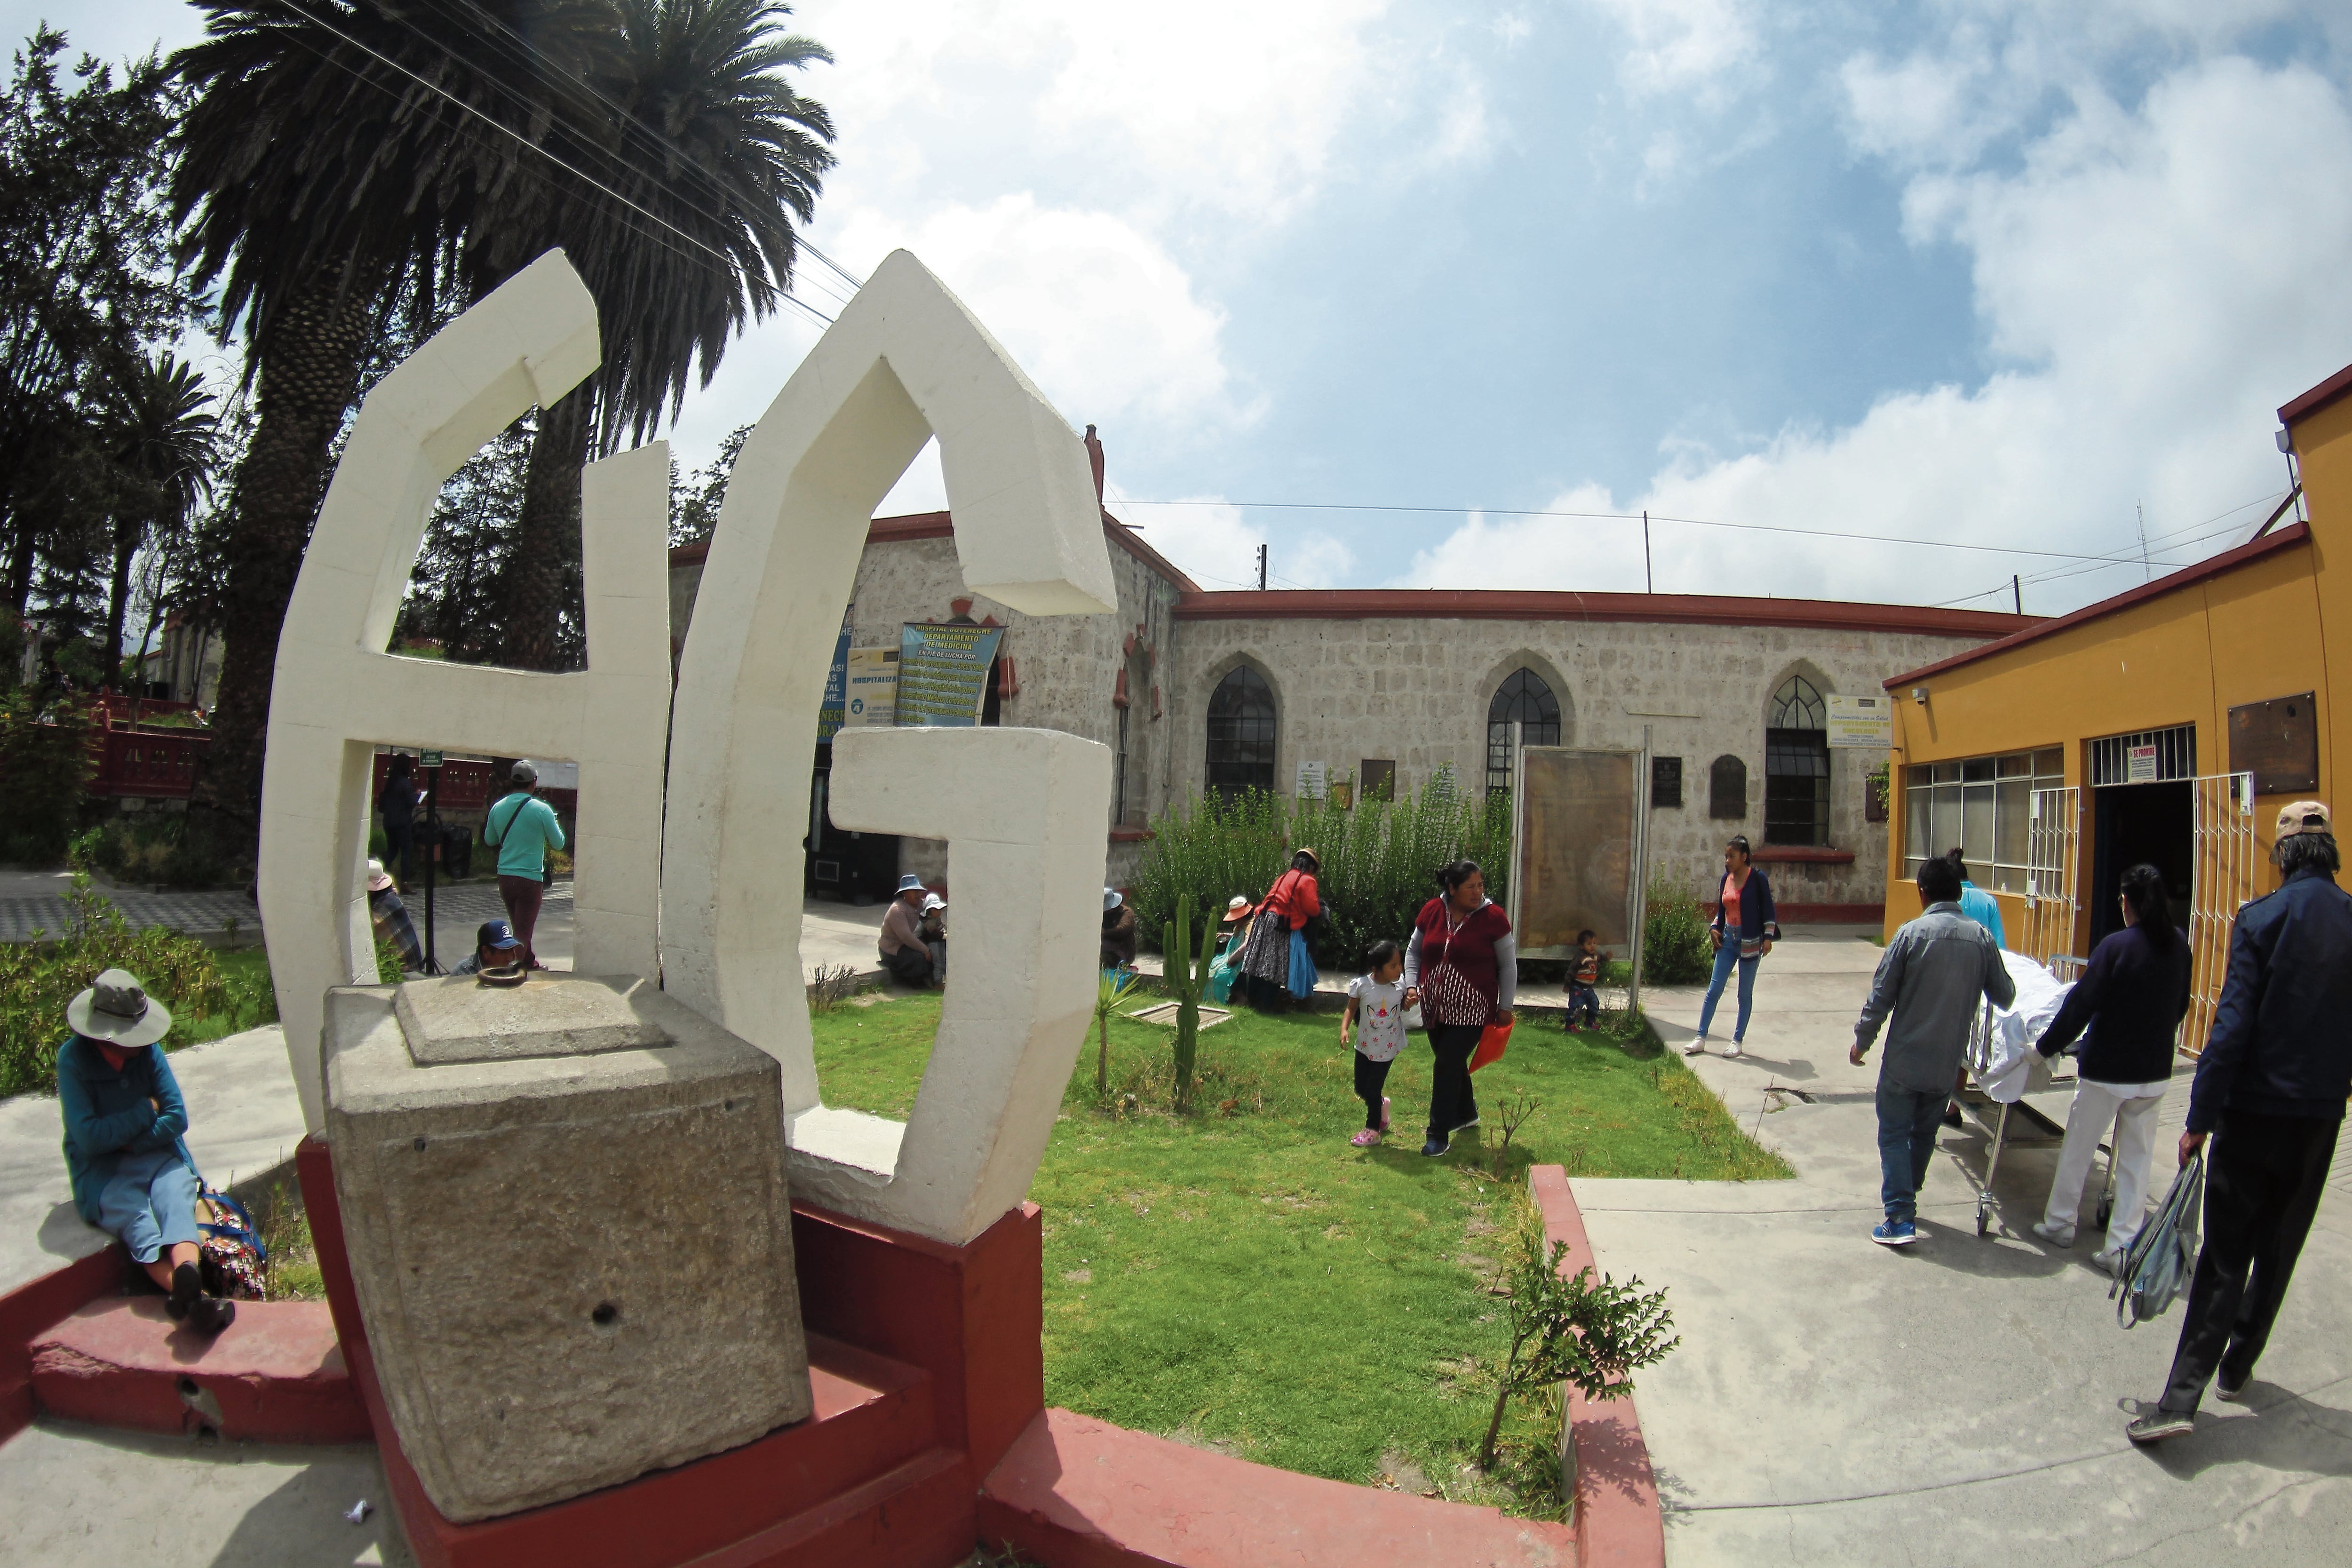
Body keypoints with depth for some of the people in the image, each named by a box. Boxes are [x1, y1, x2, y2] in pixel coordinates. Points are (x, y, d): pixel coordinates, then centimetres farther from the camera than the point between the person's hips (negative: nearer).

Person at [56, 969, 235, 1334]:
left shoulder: (147, 1050, 1)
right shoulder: (73, 1058, -7)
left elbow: (177, 1118, 0)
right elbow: (89, 1138, -13)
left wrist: (130, 1142, -11)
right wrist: (146, 1111, -7)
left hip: (155, 1156, 2)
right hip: (101, 1171, -2)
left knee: (174, 1198, -32)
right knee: (134, 1216, -34)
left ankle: (187, 1276, -64)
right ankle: (193, 1296, -60)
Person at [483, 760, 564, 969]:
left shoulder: (498, 808, 2)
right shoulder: (542, 810, -12)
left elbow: (489, 840, 17)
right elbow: (558, 843, -3)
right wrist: (556, 825, 15)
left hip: (505, 877, 6)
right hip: (530, 879, -6)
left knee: (520, 926, 22)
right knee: (523, 930, 0)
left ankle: (530, 963, 38)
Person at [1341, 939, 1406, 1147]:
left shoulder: (1401, 984, -15)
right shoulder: (1361, 985, -19)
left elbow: (1404, 1007, 4)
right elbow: (1351, 1008, -5)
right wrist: (1344, 1029, -20)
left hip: (1388, 1047, -1)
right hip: (1365, 1045, 1)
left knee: (1373, 1089, 2)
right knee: (1361, 1089, 11)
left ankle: (1373, 1130, 22)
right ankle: (1381, 1105, 44)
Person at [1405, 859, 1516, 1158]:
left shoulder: (1493, 917, -10)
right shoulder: (1432, 911, -2)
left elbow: (1508, 966, -1)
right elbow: (1414, 951, 11)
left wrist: (1505, 1007, 0)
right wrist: (1412, 986, 0)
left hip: (1471, 1010, -4)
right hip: (1435, 1007, 4)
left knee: (1448, 1065, -7)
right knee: (1452, 1063, 18)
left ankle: (1439, 1134, 5)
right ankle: (1467, 1113, 43)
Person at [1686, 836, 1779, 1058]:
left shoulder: (1757, 878, -8)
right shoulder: (1727, 879, 7)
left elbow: (1768, 910, -6)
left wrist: (1768, 937, -14)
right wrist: (1714, 929, 4)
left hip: (1750, 941, -5)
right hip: (1728, 939, 5)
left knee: (1745, 995, 6)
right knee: (1713, 991, 3)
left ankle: (1737, 1041, 15)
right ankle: (1701, 1039, 6)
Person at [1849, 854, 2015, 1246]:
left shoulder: (1912, 932, -12)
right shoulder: (1981, 937, -3)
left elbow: (1881, 996, -11)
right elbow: (2005, 996, 6)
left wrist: (1862, 1042, 1)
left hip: (1905, 1059, -4)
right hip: (1948, 1063, 4)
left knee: (1894, 1134, 3)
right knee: (1925, 1134, 20)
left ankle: (1901, 1216, -4)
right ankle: (1906, 1198, 32)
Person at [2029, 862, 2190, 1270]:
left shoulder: (2116, 947, -19)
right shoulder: (2179, 947, -1)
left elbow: (2080, 1006, -17)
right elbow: (2180, 1007, 11)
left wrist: (2045, 1047, -6)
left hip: (2107, 1069, -5)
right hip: (2154, 1071, 5)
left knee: (2077, 1150, 11)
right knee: (2137, 1158, 11)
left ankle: (2059, 1224, 22)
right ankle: (2123, 1245, 13)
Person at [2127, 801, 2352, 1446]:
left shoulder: (2261, 918, -12)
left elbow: (2233, 1024, -15)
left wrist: (2200, 1118, -11)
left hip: (2254, 1110, -4)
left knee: (2224, 1257, -1)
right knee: (2278, 1249, 18)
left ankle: (2182, 1397, -5)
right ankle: (2237, 1368, 30)